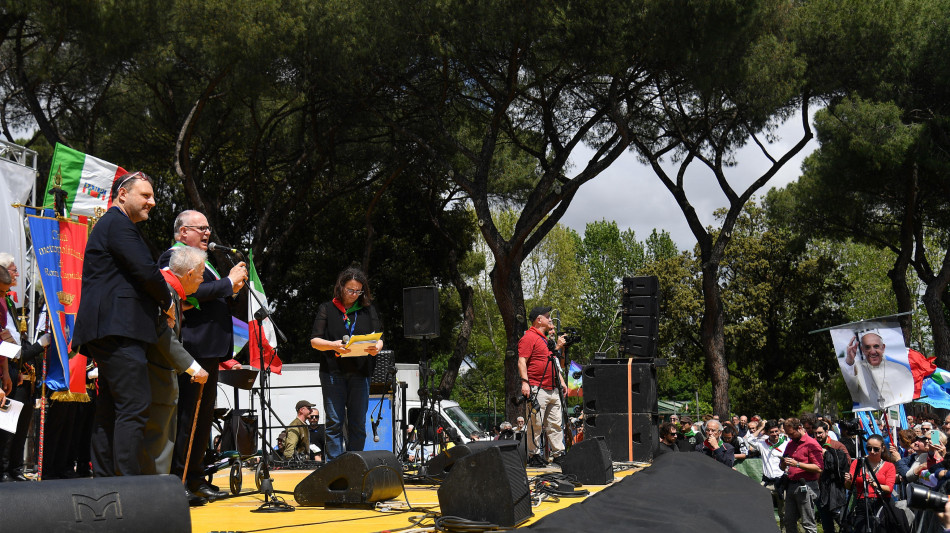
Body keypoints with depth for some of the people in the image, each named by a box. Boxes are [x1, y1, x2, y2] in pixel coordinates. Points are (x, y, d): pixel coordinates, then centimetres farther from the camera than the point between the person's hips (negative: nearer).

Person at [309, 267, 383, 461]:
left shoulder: (368, 310, 13)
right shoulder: (327, 309, 7)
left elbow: (378, 338, 9)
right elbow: (315, 341, 1)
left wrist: (376, 348, -15)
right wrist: (333, 345, -19)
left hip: (360, 373, 2)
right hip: (333, 372, -2)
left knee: (358, 424, 3)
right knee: (334, 422, -2)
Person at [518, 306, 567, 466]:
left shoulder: (545, 338, 22)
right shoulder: (529, 337, -7)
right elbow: (522, 361, -14)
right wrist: (524, 382, -22)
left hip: (553, 390, 9)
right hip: (537, 390, -9)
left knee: (555, 424, 9)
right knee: (536, 424, -5)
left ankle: (558, 453, 14)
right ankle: (534, 455, 1)